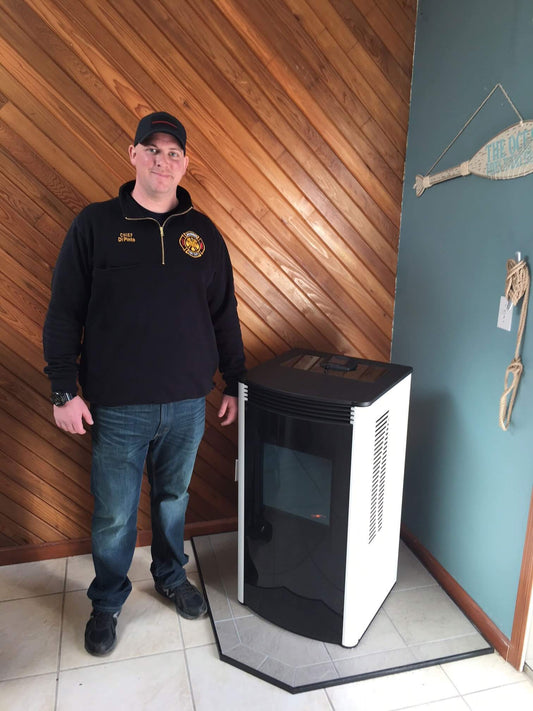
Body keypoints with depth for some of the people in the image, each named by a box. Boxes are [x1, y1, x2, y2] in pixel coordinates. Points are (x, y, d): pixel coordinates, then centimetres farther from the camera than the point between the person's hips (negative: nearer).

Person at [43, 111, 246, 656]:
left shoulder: (203, 233, 6)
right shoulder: (95, 225, -1)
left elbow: (224, 317, 9)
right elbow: (63, 314, -2)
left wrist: (234, 384, 8)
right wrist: (65, 390, -7)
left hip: (187, 405, 2)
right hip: (117, 408, -2)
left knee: (173, 498, 19)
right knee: (114, 515, 10)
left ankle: (171, 577, 44)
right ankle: (106, 603, 36)